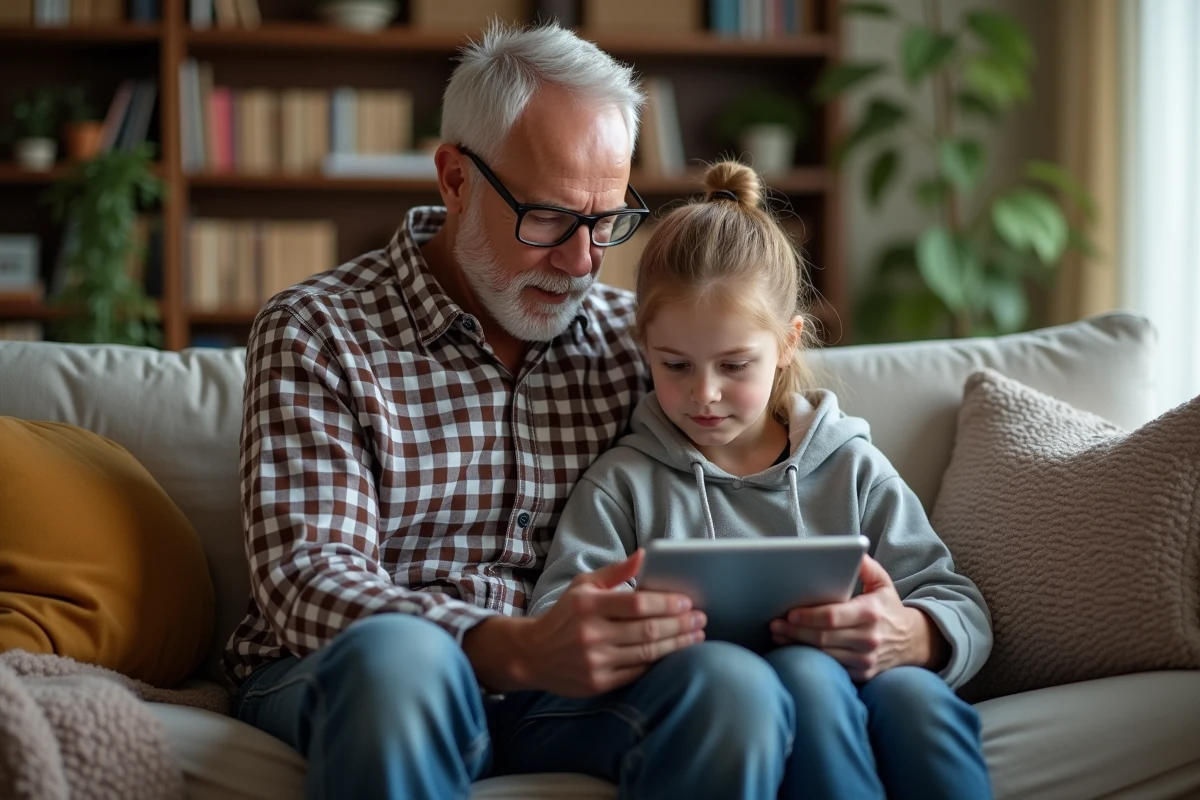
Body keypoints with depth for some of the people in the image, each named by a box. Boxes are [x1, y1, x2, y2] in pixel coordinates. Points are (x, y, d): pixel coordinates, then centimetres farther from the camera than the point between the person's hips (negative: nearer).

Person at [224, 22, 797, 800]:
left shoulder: (636, 338, 11)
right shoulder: (315, 335, -3)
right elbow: (309, 580, -14)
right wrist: (520, 648, -31)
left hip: (564, 683, 2)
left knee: (734, 688, -29)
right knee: (396, 654, -38)